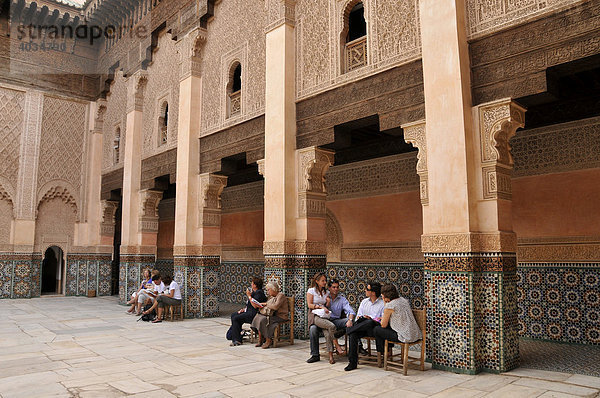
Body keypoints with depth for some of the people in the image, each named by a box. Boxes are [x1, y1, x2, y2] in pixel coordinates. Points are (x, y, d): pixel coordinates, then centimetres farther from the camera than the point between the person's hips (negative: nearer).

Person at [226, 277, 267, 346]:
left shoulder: (259, 293, -18)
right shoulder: (254, 292, 15)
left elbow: (255, 306, -27)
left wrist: (249, 296, -21)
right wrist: (244, 309, 10)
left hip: (253, 314, -11)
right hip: (249, 311, 11)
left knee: (235, 318, -18)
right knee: (233, 315, 11)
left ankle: (236, 340, -13)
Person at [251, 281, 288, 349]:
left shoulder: (281, 295, -11)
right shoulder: (271, 296, 17)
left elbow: (275, 306, -24)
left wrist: (266, 304, -12)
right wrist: (262, 305, -2)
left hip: (280, 316, -8)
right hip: (273, 315, 8)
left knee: (264, 320, -28)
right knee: (258, 317, -14)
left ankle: (268, 340, -17)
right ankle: (260, 340, -12)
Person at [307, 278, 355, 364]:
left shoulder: (342, 299, 12)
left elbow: (350, 311, -2)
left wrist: (350, 320, -24)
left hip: (335, 320, 2)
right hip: (323, 320, -2)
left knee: (347, 320, -28)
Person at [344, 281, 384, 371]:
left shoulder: (383, 304, 4)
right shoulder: (364, 302, 22)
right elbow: (358, 316, 19)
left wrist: (371, 319, -14)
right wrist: (359, 318, -5)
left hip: (375, 329, -4)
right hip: (362, 329, 4)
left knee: (369, 322, -40)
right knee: (353, 334, -29)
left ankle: (347, 330, -29)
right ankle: (352, 362, -27)